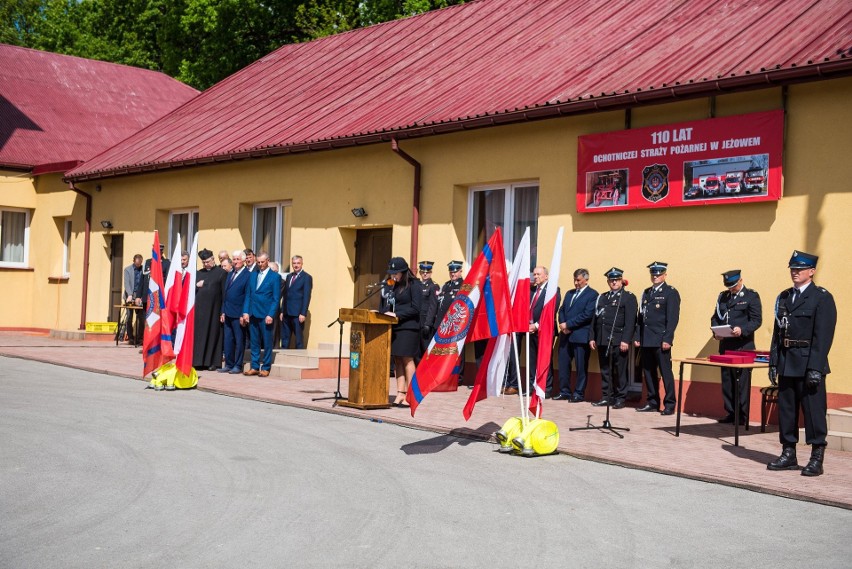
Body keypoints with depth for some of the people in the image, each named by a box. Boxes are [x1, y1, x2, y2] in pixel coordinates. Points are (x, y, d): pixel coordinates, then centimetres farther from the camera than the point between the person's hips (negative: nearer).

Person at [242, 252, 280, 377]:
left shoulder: (275, 277, -2)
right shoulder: (252, 275, 12)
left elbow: (276, 299, -5)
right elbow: (248, 295, 12)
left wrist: (270, 315, -13)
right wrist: (245, 312, 2)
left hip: (266, 315, -4)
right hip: (253, 314, 4)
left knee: (267, 343, 2)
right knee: (254, 342, 8)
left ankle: (266, 368, 8)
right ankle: (255, 367, 14)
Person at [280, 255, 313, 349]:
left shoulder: (306, 277, -3)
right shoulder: (289, 276, 17)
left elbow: (306, 297, -9)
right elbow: (285, 295, 17)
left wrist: (303, 313, -15)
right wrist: (282, 311, 11)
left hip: (298, 314, -6)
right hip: (287, 313, 6)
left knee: (299, 338, -1)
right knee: (285, 338, 7)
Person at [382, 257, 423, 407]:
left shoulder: (414, 285, -6)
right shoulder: (392, 286, 16)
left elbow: (415, 308, -12)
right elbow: (386, 305, 21)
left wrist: (396, 315, -15)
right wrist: (384, 313, 1)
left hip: (408, 328, -7)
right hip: (393, 327, 7)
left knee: (407, 360, -4)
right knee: (397, 361, 6)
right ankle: (400, 393, 8)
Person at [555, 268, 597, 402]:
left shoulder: (592, 294, -5)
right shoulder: (569, 293, 20)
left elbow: (587, 315, -14)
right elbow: (561, 310, 16)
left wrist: (568, 324, -14)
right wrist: (562, 324, -4)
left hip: (581, 336, -7)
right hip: (566, 335, 7)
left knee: (581, 366, 0)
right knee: (563, 364, 7)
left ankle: (579, 393, 6)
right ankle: (564, 392, 16)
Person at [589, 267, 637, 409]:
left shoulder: (629, 297, 1)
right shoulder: (602, 298, 19)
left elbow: (630, 321, -7)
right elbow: (595, 319, 17)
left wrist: (626, 340, -15)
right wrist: (593, 338, 9)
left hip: (618, 342, -5)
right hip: (602, 340, 5)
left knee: (620, 371, -1)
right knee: (605, 371, 8)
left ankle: (620, 399, 6)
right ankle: (607, 397, 14)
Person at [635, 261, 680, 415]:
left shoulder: (671, 293, -2)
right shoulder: (646, 293, 17)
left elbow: (673, 318, -9)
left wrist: (667, 339, -16)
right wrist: (637, 337, 11)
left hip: (661, 341, -6)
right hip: (646, 340, 6)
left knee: (666, 372, -3)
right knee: (648, 372, 9)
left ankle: (670, 405, 2)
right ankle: (652, 402, 18)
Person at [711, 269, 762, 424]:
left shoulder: (751, 296, -1)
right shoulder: (723, 296, 16)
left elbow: (756, 320, -8)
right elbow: (715, 317, 18)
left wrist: (742, 330, -23)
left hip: (743, 346, -6)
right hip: (725, 345, 6)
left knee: (742, 380, -3)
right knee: (726, 380, 8)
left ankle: (743, 415, 3)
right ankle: (730, 412, 16)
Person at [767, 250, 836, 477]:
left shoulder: (822, 297, -6)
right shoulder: (784, 297, 14)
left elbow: (823, 336, -12)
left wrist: (815, 368, -18)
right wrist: (773, 362, 10)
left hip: (809, 364, -6)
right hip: (787, 364, 7)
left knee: (814, 411, -2)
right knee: (786, 409, 11)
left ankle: (817, 459, 6)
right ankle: (788, 455, 21)